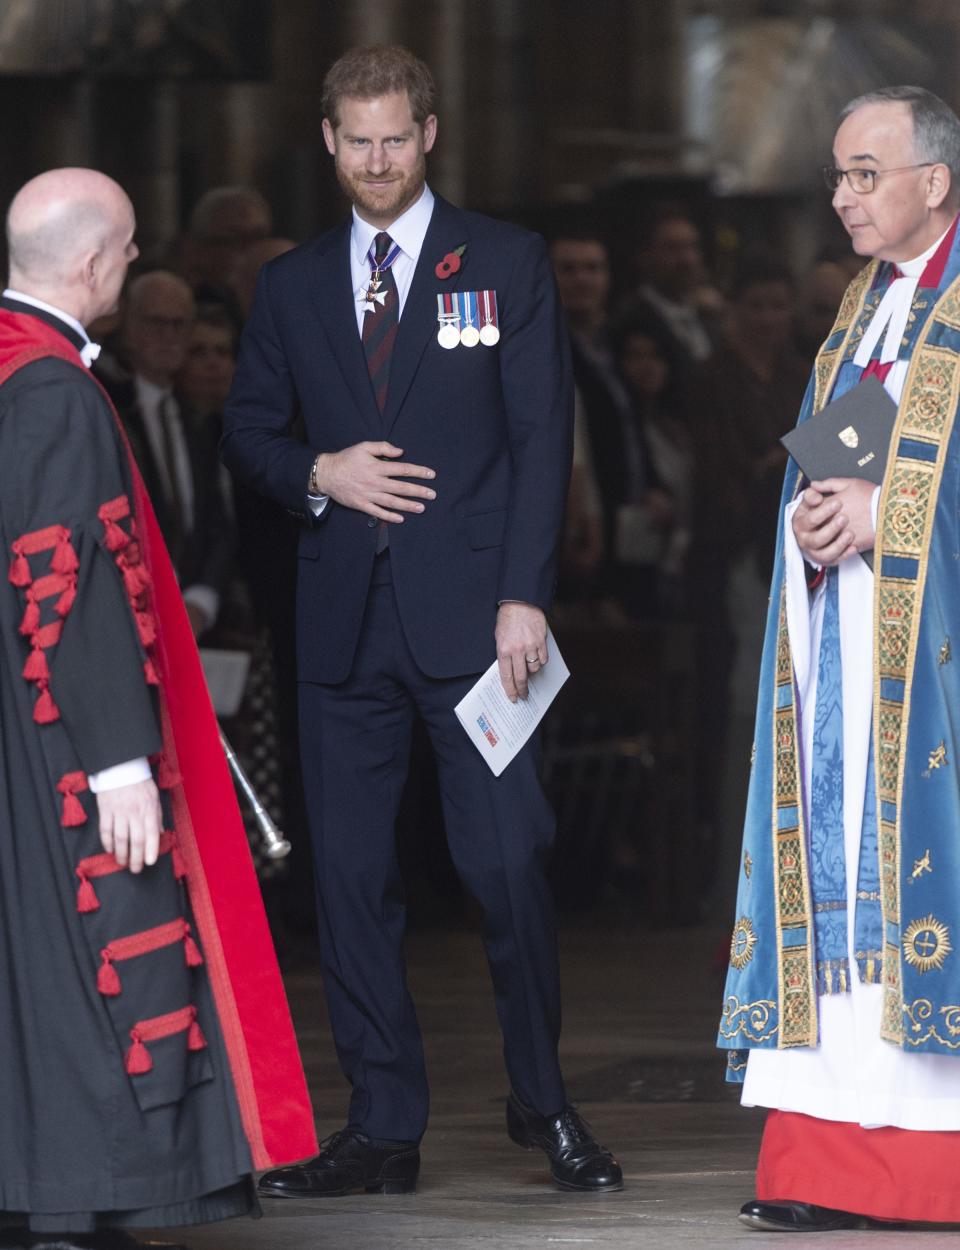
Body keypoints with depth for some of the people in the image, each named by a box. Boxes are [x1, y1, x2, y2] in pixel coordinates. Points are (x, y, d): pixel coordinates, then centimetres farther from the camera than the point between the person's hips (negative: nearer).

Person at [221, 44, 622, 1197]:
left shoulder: (505, 264, 4)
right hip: (344, 614, 3)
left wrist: (524, 596, -10)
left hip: (470, 612, -3)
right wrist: (317, 475, -5)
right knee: (350, 873, 2)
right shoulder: (291, 287, 12)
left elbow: (542, 437, -1)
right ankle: (383, 1126, 9)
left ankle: (543, 1102, 9)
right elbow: (246, 432, 17)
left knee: (504, 860, -7)